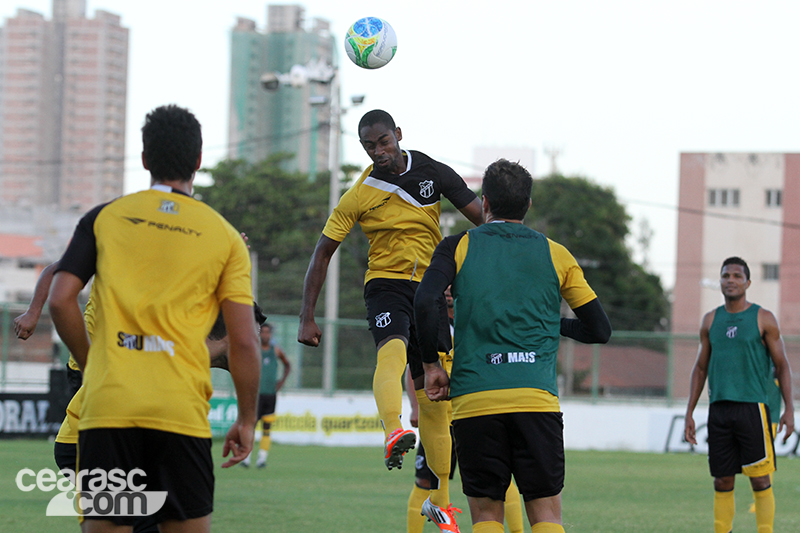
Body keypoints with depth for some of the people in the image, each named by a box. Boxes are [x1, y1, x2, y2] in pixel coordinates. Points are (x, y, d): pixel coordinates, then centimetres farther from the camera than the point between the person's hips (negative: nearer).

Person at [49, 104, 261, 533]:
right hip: (182, 412, -1)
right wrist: (246, 420, 11)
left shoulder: (104, 218, 8)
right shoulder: (225, 236, 6)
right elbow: (243, 342, 2)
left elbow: (60, 300, 1)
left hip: (107, 405, 1)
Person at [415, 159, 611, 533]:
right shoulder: (556, 255, 12)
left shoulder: (458, 247, 9)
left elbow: (425, 302, -9)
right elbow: (599, 330, 15)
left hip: (474, 400, 0)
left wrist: (431, 364, 3)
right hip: (537, 400, 0)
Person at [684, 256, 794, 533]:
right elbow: (700, 368, 18)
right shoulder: (711, 320, 12)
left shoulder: (763, 319, 2)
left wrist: (789, 409, -7)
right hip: (719, 409, 4)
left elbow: (782, 366, 3)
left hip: (752, 407, -4)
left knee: (760, 480, -6)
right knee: (722, 482, 4)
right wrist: (689, 413, 12)